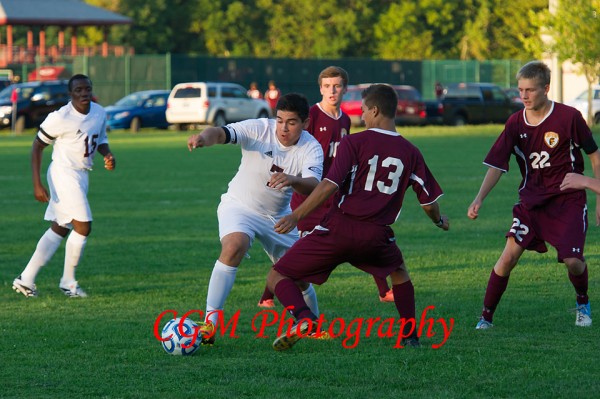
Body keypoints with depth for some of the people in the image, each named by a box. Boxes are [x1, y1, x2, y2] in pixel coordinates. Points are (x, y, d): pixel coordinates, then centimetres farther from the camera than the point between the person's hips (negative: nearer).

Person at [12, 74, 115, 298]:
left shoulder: (100, 113, 2)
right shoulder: (60, 118, -18)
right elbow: (37, 147, -10)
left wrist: (107, 154, -3)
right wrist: (37, 185, -14)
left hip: (81, 176, 8)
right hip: (64, 173, -8)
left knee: (59, 229, 12)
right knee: (83, 226, -12)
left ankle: (25, 280, 17)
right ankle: (68, 283, 3)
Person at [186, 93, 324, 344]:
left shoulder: (311, 149, -16)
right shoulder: (258, 130, -19)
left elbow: (313, 186, -33)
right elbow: (221, 133, -34)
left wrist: (292, 180, -55)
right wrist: (205, 137, -58)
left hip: (277, 217, 3)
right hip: (239, 207, -3)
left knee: (298, 278, 5)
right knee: (234, 246, -33)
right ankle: (209, 322, -30)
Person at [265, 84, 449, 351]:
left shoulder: (354, 143, -3)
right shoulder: (410, 152, 9)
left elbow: (329, 186, -14)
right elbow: (429, 202, 16)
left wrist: (296, 216, -11)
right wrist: (440, 221, 38)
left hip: (338, 228, -4)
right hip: (376, 235, 4)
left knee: (278, 277, 5)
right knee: (399, 272, 36)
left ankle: (303, 318, -23)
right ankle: (410, 335, 30)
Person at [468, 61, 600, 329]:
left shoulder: (569, 117, -11)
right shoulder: (516, 123, -2)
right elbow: (497, 165, -1)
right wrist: (479, 199, -14)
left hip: (568, 199, -2)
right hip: (531, 201, 2)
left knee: (573, 261, -13)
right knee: (509, 256, -13)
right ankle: (485, 317, -2)